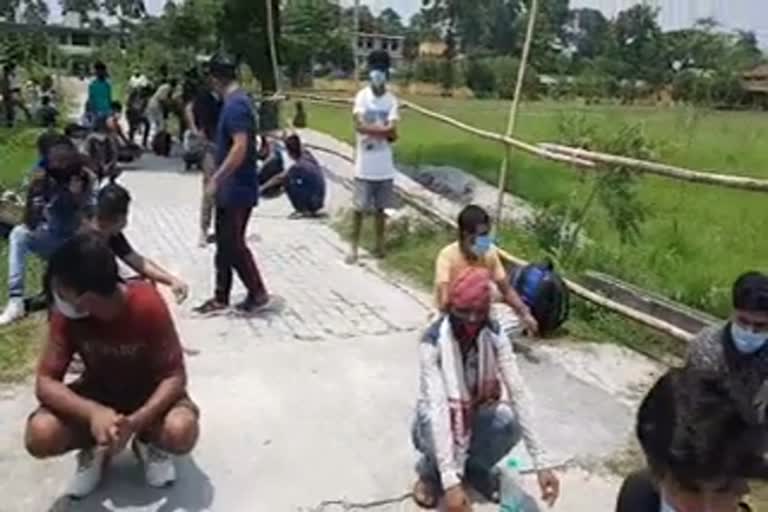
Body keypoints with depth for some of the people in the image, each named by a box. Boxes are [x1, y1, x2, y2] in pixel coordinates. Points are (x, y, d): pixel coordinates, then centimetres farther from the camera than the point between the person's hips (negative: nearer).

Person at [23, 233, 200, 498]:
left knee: (182, 432, -33)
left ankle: (149, 443, 4)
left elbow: (175, 376, -24)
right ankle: (95, 448, 8)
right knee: (39, 435, -26)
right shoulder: (66, 313, -20)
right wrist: (93, 412, -39)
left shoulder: (148, 305, -30)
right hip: (97, 394, 2)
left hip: (150, 393, -2)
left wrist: (135, 422, -40)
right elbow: (45, 383, -20)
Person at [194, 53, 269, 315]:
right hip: (231, 188, 10)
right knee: (225, 243, 13)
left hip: (236, 189, -10)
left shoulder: (235, 105, -19)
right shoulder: (237, 101, 13)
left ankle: (258, 293, 13)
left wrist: (216, 178, -25)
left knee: (233, 244, 0)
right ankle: (221, 297, 21)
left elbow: (240, 147, -28)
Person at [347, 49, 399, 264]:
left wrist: (372, 130, -15)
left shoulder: (391, 100, 2)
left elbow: (392, 133, -8)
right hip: (365, 164, -2)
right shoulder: (362, 96, -5)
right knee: (359, 207, 4)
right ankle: (354, 248, 14)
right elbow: (359, 126, -20)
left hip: (385, 165, 3)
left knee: (381, 207, 13)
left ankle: (380, 244, 27)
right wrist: (384, 130, -16)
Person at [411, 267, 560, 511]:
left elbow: (519, 392, -25)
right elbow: (436, 405, -39)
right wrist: (450, 482, -48)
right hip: (439, 422, -3)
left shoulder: (494, 337, -19)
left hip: (476, 417, 3)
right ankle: (430, 472, -1)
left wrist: (540, 463, -33)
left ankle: (477, 468, 3)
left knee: (511, 421, -29)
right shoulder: (432, 342, -30)